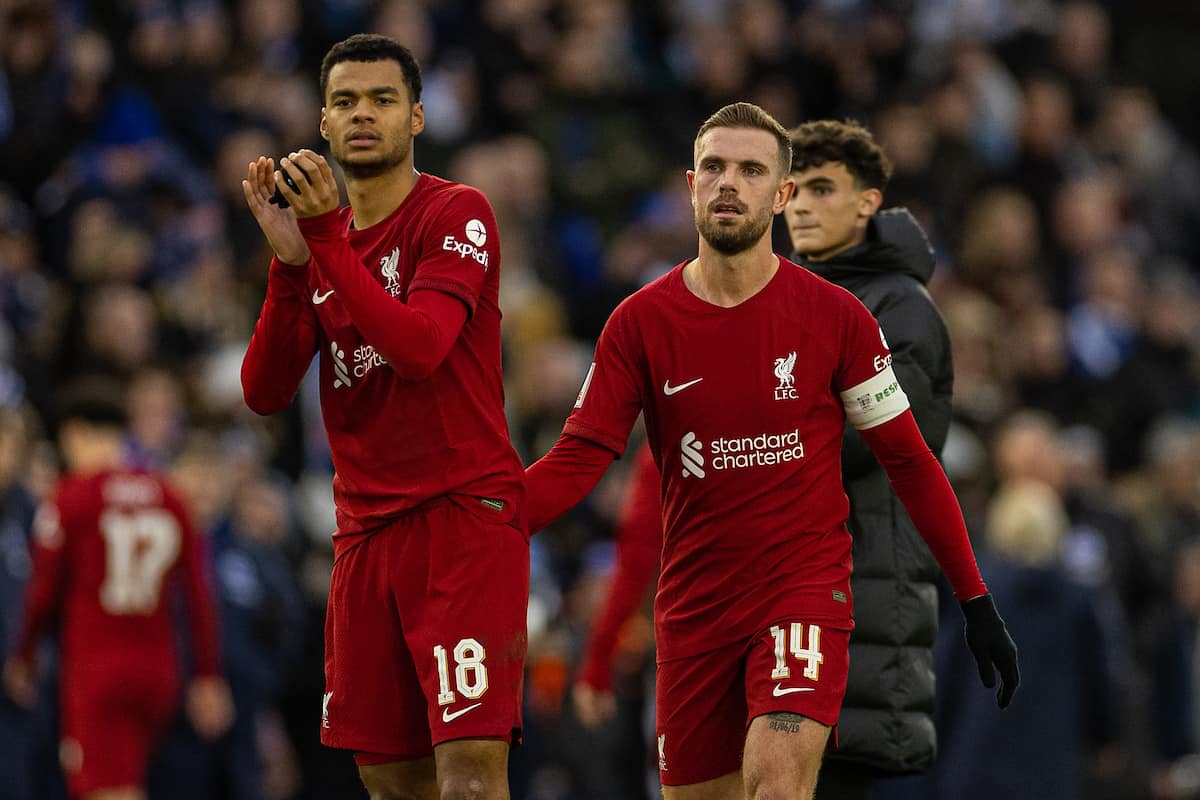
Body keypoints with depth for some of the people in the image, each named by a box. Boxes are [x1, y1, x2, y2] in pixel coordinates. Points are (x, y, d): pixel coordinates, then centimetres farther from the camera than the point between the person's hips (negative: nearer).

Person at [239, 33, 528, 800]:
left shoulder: (458, 213, -5)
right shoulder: (320, 237, 15)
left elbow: (419, 347, -21)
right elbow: (265, 391, 4)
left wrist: (326, 239, -20)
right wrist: (290, 261, -8)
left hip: (466, 514, -7)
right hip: (366, 529, 7)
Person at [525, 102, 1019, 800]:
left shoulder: (835, 317, -3)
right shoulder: (642, 322, 0)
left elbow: (908, 461, 3)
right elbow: (577, 462, -3)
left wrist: (977, 602, 2)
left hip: (807, 586, -3)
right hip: (694, 604, 3)